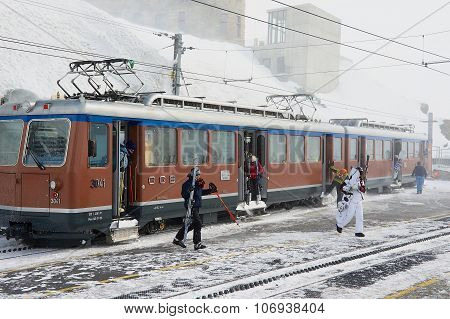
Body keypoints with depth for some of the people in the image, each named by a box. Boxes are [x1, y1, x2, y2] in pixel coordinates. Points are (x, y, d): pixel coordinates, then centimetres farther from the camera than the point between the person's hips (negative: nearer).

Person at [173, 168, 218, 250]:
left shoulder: (198, 183, 14)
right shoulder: (188, 184, -14)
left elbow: (201, 192, 28)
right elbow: (184, 194, -22)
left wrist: (210, 190, 21)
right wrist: (189, 192, -41)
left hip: (196, 206, 10)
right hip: (191, 206, -10)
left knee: (191, 224, 15)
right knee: (197, 224, -11)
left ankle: (177, 239, 26)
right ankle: (197, 243, -6)